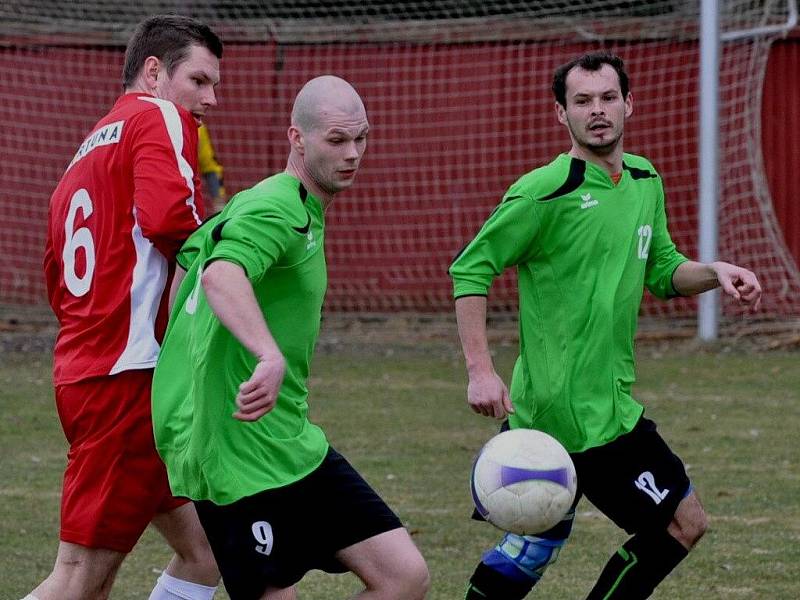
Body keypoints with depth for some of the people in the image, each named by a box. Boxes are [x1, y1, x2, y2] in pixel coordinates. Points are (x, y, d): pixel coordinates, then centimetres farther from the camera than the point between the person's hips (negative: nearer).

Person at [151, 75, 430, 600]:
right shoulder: (278, 211, -16)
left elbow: (188, 252, 28)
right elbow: (221, 275, -37)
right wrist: (271, 357, -52)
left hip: (293, 445, 10)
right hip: (241, 453, -10)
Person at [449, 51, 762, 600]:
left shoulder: (645, 181, 10)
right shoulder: (544, 192, -14)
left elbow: (663, 272, 20)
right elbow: (470, 270, -11)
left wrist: (715, 272, 0)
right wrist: (480, 370, -19)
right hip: (583, 411, -8)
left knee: (539, 541, 16)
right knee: (683, 522, -4)